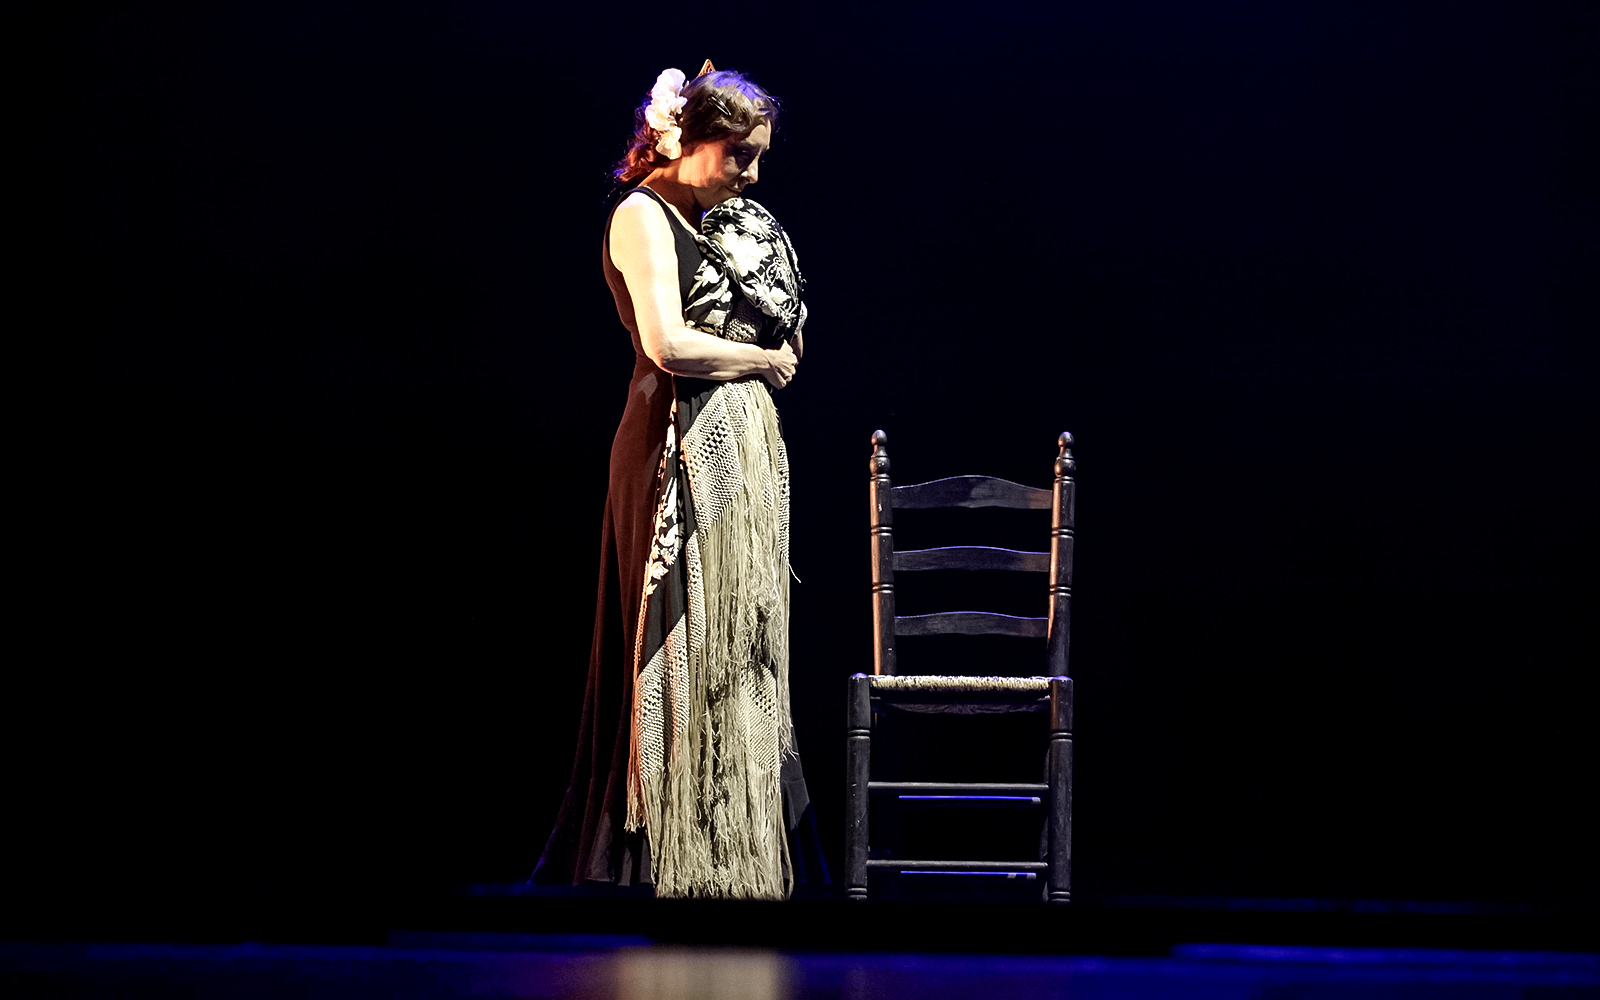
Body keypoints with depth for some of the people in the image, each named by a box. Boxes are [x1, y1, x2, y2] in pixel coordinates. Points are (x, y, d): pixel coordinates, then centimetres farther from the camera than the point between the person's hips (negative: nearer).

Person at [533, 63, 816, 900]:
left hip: (743, 446, 9)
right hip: (685, 449, -9)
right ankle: (679, 862, -1)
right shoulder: (643, 215, -7)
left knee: (740, 653, 8)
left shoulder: (719, 222, 17)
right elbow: (667, 344, -19)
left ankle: (740, 858, 12)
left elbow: (791, 343, 17)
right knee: (687, 656, -6)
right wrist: (764, 359, -7)